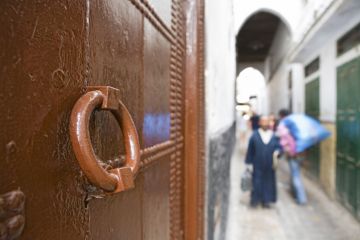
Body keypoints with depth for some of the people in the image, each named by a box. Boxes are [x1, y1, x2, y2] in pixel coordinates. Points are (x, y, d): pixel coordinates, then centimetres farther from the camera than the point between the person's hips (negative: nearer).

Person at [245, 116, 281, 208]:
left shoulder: (273, 135, 4)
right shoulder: (255, 135, -3)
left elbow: (278, 147, 5)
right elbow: (250, 149, -1)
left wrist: (276, 152, -18)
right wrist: (249, 162, -1)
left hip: (269, 165, 2)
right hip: (258, 164, -2)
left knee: (268, 182, 9)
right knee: (257, 182, 1)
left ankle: (266, 201, 23)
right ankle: (255, 200, 18)